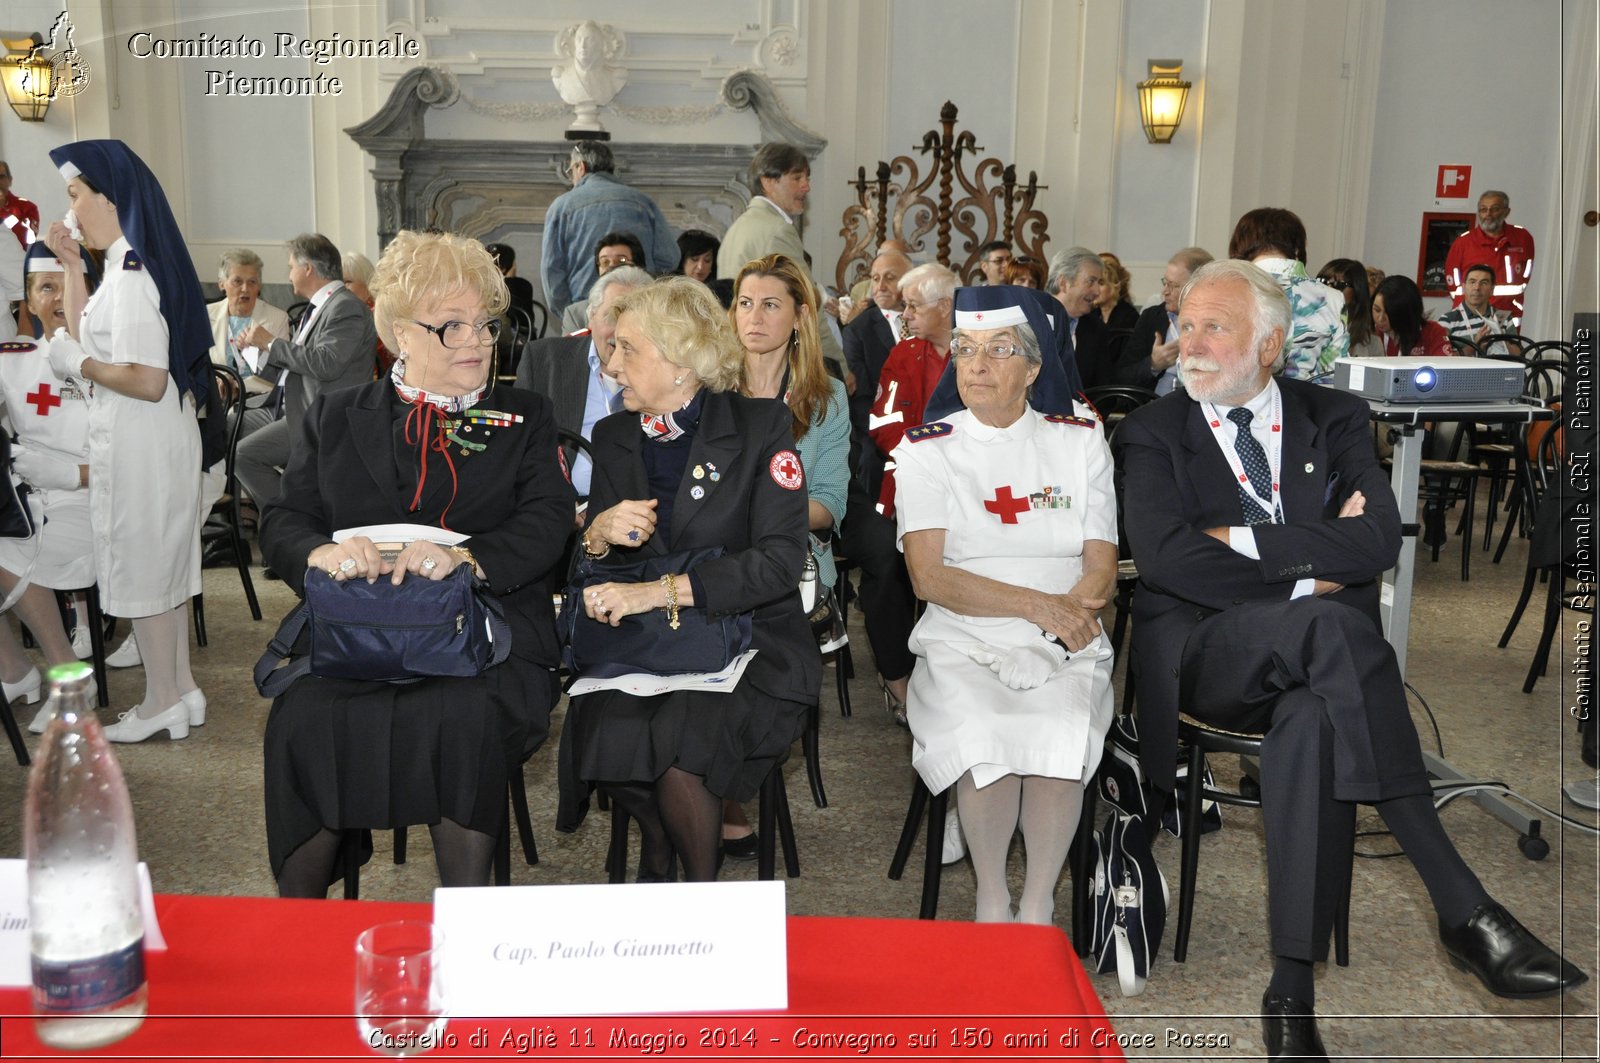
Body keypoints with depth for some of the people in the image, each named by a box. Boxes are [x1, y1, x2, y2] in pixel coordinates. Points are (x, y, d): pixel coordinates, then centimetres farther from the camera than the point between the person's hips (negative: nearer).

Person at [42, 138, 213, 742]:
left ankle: (163, 703, 13)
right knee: (162, 562, 16)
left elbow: (147, 380, -26)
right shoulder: (129, 265, 13)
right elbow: (85, 333, 24)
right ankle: (181, 688, 26)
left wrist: (77, 363, -13)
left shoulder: (131, 273, -19)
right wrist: (70, 264, 18)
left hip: (139, 442, -10)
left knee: (141, 564, 1)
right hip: (156, 438, 10)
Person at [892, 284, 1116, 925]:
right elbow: (929, 577, -5)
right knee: (983, 734, -31)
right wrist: (1036, 603, -16)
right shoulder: (925, 451, 7)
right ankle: (991, 901, -10)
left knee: (1062, 731, -30)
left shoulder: (1080, 442, 12)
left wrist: (1067, 612, -18)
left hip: (1063, 648, 1)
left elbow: (1102, 572, 6)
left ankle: (1037, 907, -13)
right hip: (963, 643, -1)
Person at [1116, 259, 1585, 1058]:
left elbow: (1378, 541, -4)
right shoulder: (1154, 432, 9)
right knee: (1329, 622, -35)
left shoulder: (1334, 418, 13)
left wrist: (1240, 538, -7)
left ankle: (1292, 995, -27)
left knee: (1312, 723, -36)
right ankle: (1463, 908, -34)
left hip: (1314, 662, 2)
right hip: (1205, 657, -2)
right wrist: (1308, 578, -9)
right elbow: (1165, 556, -9)